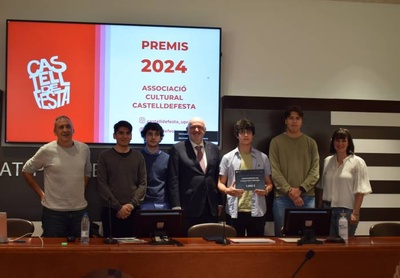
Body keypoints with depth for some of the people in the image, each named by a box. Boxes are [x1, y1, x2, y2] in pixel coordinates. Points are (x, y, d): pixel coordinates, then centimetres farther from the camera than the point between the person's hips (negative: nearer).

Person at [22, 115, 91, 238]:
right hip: (53, 212, -3)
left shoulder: (84, 149, 3)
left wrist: (82, 190, 9)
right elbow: (26, 171, 4)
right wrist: (41, 194, 1)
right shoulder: (47, 150, -8)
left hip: (80, 210, 3)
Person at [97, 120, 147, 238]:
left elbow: (143, 184, 5)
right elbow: (102, 185, -4)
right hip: (110, 210, -2)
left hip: (133, 211, 2)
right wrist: (118, 207, -11)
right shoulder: (104, 156, 2)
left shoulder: (138, 157, 9)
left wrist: (131, 204, -9)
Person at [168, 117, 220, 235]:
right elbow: (173, 180, -3)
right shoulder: (177, 149, 1)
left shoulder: (214, 149, 12)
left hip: (211, 209, 4)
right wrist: (176, 206, -10)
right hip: (188, 208, -3)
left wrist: (220, 203, 9)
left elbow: (218, 178, 14)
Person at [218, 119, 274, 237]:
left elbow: (269, 183, 13)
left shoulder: (263, 158, 9)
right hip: (235, 211, -1)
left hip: (257, 211, 1)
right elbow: (220, 183, 8)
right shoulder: (227, 158, 6)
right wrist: (227, 190, -15)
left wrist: (266, 190, -11)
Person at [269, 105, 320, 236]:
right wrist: (289, 191, -14)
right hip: (282, 197, -2)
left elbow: (315, 171, 2)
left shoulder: (311, 143, 9)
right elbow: (274, 171, -4)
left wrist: (300, 189, -11)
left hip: (307, 197, 2)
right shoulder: (276, 142, 3)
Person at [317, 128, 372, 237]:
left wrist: (355, 213, -12)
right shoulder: (327, 161, 11)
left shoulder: (357, 162, -4)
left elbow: (360, 191, -7)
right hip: (327, 208, 4)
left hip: (346, 210, -4)